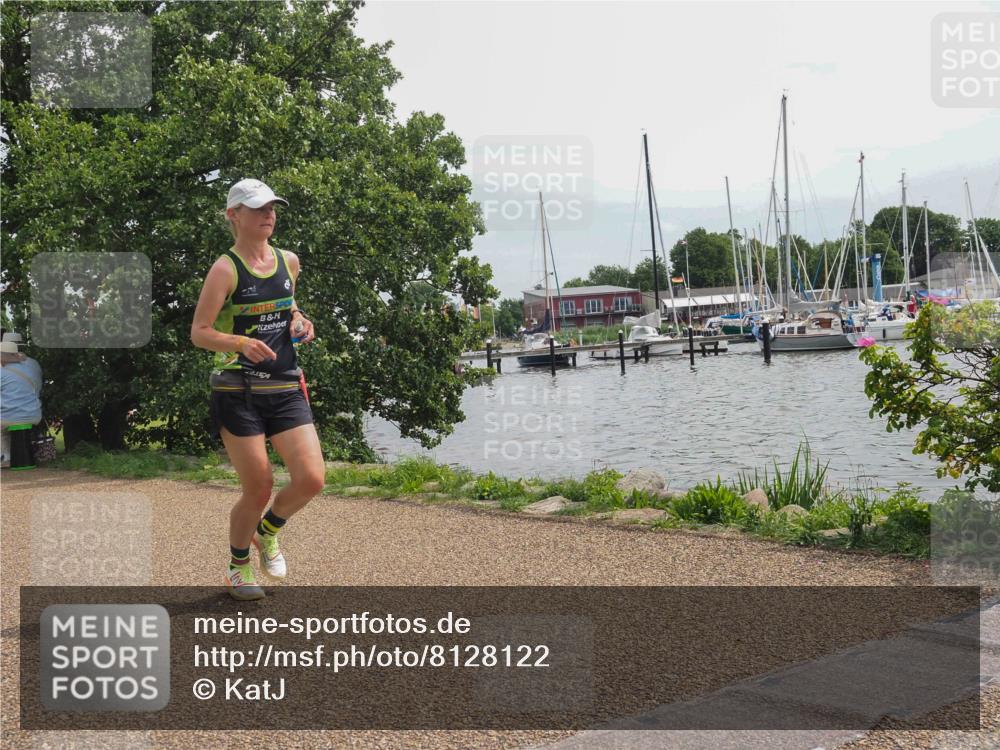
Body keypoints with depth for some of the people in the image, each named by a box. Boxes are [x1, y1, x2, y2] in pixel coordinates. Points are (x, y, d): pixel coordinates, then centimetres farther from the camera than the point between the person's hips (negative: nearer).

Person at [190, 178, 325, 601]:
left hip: (285, 387, 5)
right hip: (238, 392, -5)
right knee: (258, 490, -3)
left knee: (311, 479, -8)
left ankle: (267, 531, 24)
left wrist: (298, 322, 7)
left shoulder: (289, 261, 10)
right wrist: (241, 343, -26)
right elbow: (199, 332, -9)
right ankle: (238, 564, 26)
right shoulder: (225, 269, -7)